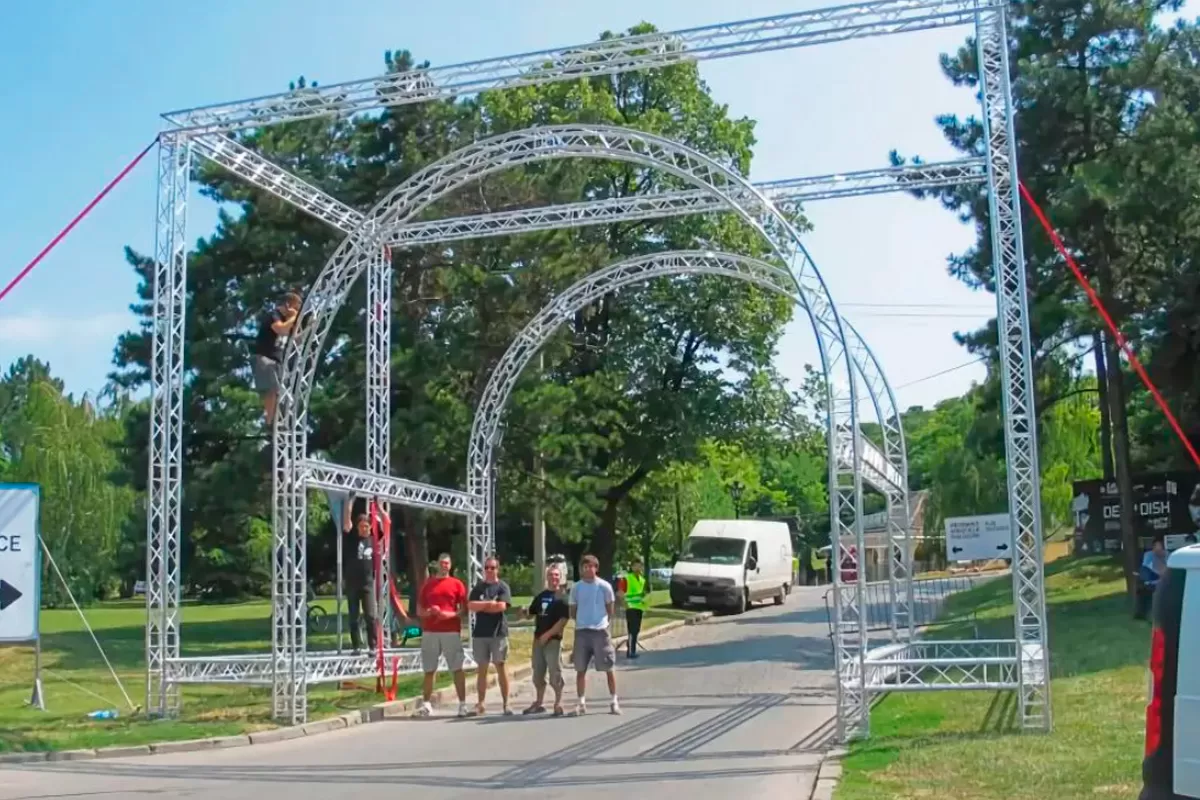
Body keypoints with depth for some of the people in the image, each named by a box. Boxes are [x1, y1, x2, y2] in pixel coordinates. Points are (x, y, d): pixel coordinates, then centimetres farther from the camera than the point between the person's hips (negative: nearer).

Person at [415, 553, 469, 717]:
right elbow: (419, 610, 13)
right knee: (429, 670, 5)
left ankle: (462, 704, -4)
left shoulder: (457, 584, 6)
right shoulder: (428, 584, 12)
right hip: (429, 632, 2)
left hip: (451, 631, -2)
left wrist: (452, 614, -16)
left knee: (457, 669, -5)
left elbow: (464, 610, 2)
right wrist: (428, 612, -8)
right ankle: (426, 704, 10)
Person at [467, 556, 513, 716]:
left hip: (498, 632, -3)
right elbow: (470, 606, -3)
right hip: (480, 633, 3)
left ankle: (505, 703, 1)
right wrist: (490, 603, -10)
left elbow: (502, 606, -13)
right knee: (481, 668, 5)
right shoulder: (478, 587, 11)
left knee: (501, 666, -2)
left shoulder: (503, 587, 2)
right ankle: (480, 703, 9)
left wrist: (481, 606, -3)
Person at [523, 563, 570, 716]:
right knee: (538, 674, 13)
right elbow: (531, 614, 21)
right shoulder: (541, 596, 13)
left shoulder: (562, 597, -7)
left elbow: (564, 620, -14)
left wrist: (548, 635, -17)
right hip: (538, 639, 7)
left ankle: (558, 704, 4)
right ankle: (539, 703, 24)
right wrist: (525, 612, -3)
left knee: (555, 674, -4)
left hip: (553, 640, -7)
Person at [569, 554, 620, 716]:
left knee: (609, 668, 1)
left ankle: (613, 701, 12)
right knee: (580, 669, 4)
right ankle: (582, 703, 11)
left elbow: (610, 610, 7)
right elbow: (572, 612, 12)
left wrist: (603, 621, 5)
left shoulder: (604, 586, -2)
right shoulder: (576, 587, 4)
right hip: (581, 631, 2)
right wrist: (582, 620, 4)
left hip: (600, 631, -2)